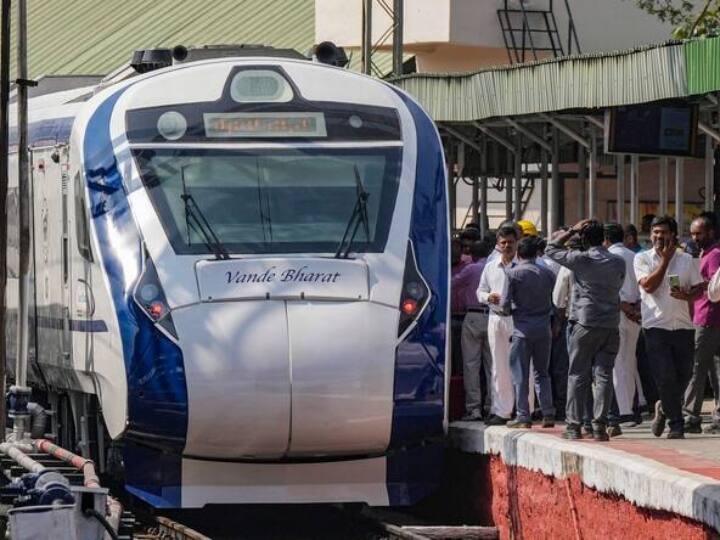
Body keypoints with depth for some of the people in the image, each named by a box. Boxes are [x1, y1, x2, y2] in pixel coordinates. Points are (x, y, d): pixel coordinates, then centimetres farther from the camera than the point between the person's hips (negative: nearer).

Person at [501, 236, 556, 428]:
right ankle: (548, 414, 8)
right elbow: (556, 301, 7)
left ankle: (523, 416, 0)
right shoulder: (547, 273, 4)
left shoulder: (513, 273, -7)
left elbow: (505, 304, -8)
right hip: (543, 329, 4)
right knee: (542, 373, 14)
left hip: (522, 328, -4)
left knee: (520, 375, 2)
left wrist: (510, 311, 13)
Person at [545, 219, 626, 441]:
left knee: (578, 375, 3)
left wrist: (572, 231, 5)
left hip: (585, 323, -3)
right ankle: (600, 425, -1)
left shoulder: (581, 260, -8)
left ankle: (573, 425, 1)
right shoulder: (618, 263, 4)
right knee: (604, 375, 3)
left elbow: (551, 250, 2)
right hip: (611, 324, 3)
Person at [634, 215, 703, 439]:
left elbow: (699, 288, 8)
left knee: (683, 376, 6)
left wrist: (686, 295, -14)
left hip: (683, 326, 3)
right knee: (665, 377, -9)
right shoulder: (642, 259, 3)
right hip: (656, 326, -3)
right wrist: (665, 259, -8)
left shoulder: (686, 260, 9)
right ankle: (676, 425, 3)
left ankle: (664, 408, 33)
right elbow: (649, 286, -11)